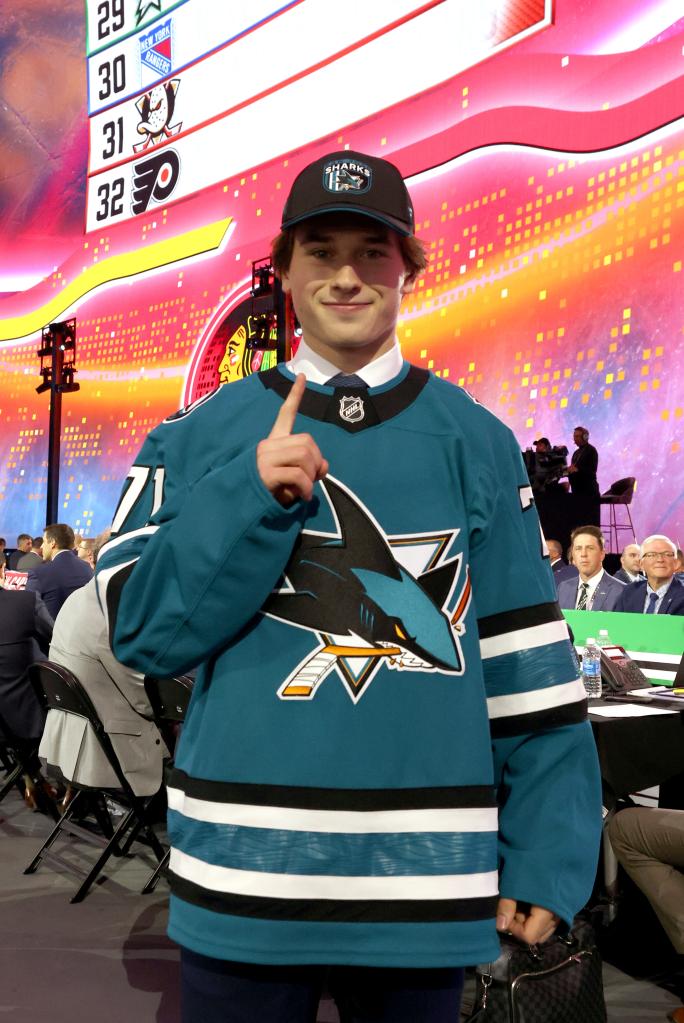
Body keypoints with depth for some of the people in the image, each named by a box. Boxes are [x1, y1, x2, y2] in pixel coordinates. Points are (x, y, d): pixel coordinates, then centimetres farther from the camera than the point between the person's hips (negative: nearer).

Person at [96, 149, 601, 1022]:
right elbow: (141, 629, -4)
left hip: (428, 879, 1)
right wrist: (251, 498, -17)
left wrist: (548, 856, -2)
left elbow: (527, 661, 2)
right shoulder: (204, 434, 1)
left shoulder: (476, 442, 2)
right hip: (240, 876, 0)